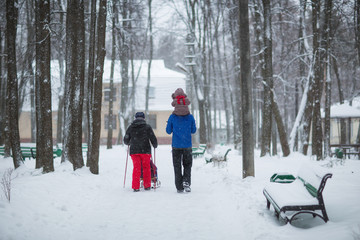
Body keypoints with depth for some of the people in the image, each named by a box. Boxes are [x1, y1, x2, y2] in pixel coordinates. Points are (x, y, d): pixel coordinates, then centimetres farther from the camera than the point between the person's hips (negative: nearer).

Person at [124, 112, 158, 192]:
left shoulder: (130, 127, 6)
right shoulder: (147, 127, -1)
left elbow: (126, 140, 12)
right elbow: (153, 139, -2)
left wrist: (129, 143, 35)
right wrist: (155, 146, 18)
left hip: (134, 151, 2)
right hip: (145, 150, -2)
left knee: (136, 168, 6)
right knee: (146, 168, 12)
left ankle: (135, 187, -2)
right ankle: (147, 186, 17)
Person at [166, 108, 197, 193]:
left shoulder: (172, 117, -8)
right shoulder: (190, 117, -6)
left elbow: (168, 131, 0)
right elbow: (193, 131, 4)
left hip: (176, 145, 0)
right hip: (187, 145, 0)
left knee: (177, 167, 9)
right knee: (187, 165, 16)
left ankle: (179, 187, 7)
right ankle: (186, 181, -6)